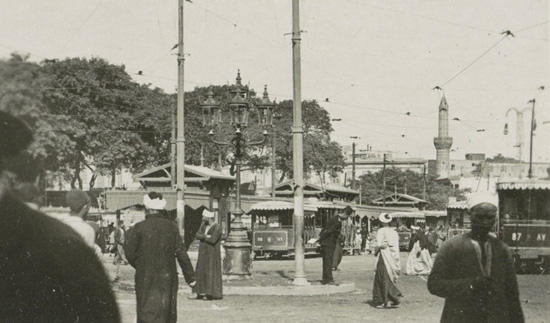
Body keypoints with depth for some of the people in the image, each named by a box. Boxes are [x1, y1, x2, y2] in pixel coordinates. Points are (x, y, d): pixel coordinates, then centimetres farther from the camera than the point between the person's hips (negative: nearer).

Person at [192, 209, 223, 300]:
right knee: (201, 271, 7)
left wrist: (202, 237, -9)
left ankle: (211, 294, -7)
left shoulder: (217, 228, -15)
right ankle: (202, 293, 11)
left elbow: (213, 240, -24)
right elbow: (197, 235, -3)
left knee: (211, 272, -9)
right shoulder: (204, 224, 7)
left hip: (212, 253, -8)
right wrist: (206, 236, -20)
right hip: (203, 252, 8)